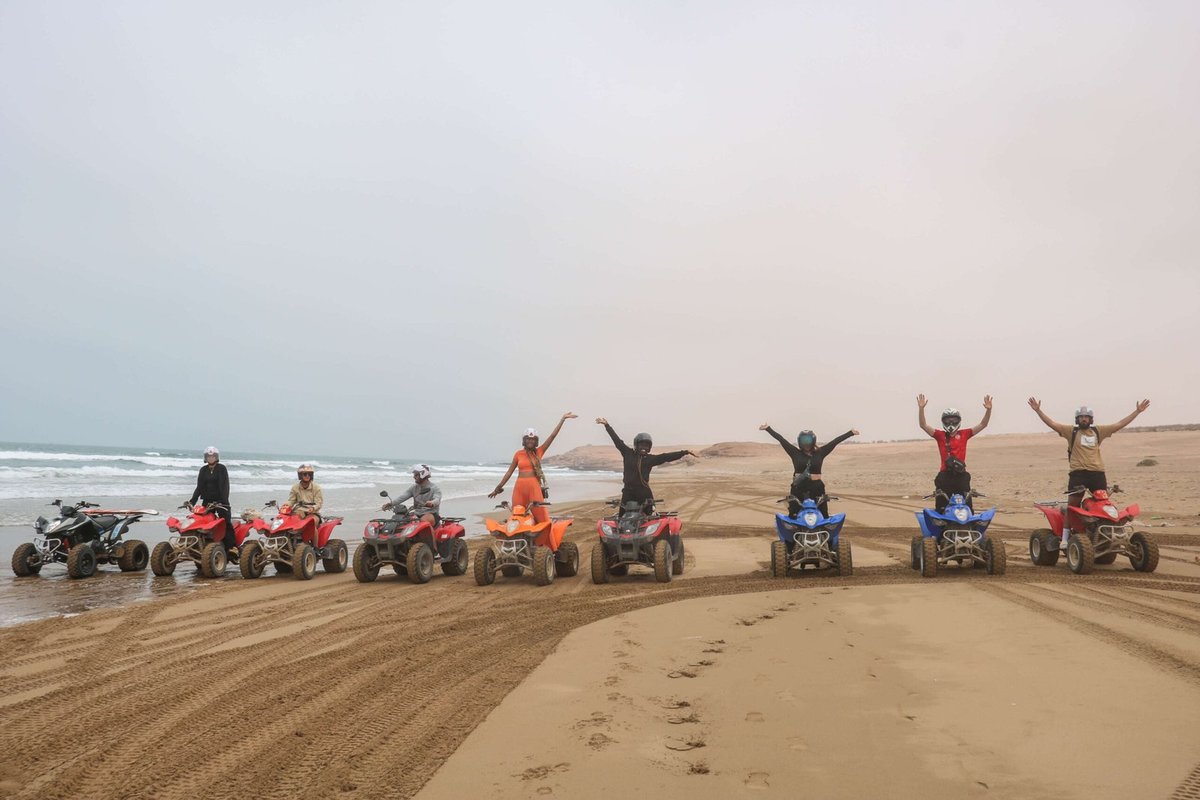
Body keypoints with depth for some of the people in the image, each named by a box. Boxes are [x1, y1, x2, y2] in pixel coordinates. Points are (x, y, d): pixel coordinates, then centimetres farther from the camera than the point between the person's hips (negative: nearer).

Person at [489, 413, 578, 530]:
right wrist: (498, 487, 14)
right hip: (520, 486, 1)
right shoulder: (518, 454, 7)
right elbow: (509, 472, 13)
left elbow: (553, 435, 1)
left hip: (534, 486, -1)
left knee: (542, 516, -6)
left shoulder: (539, 451, 5)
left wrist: (563, 419, -3)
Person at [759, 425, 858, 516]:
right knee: (792, 514, -2)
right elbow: (781, 439, 2)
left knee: (824, 515, 0)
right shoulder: (795, 453, 5)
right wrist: (768, 428, -1)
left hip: (817, 487, 1)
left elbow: (835, 441, 4)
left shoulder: (820, 453, 6)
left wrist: (851, 433, 4)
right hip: (798, 487, 0)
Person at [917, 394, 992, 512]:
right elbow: (923, 425, -4)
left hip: (961, 473, 1)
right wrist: (921, 408, -17)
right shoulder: (940, 435, 6)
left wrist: (988, 410, -11)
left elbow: (983, 424, 5)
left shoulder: (964, 434, 9)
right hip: (945, 473, -1)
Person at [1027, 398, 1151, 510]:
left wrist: (1137, 411, 11)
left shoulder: (1098, 431, 12)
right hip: (1077, 473, -3)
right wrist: (1038, 410, -15)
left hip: (1097, 473, 3)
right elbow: (1052, 424, -4)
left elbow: (1119, 425, 14)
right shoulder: (1071, 431, 4)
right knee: (1073, 505, -2)